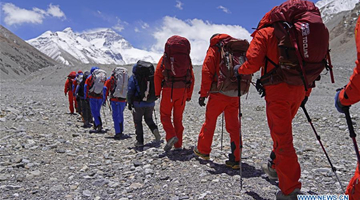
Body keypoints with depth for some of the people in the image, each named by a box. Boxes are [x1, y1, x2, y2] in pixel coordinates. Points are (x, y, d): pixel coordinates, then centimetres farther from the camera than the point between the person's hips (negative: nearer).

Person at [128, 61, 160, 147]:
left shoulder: (133, 78, -7)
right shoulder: (151, 77, 5)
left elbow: (130, 92, -8)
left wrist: (129, 104, -3)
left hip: (138, 104, -4)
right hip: (150, 103, 4)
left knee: (138, 121, 9)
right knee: (149, 119, 22)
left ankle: (140, 141, 8)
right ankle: (155, 130, -5)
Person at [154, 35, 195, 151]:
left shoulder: (165, 58, 6)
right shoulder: (187, 59, 14)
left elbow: (157, 75, -3)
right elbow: (192, 78, 11)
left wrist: (157, 92, 0)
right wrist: (189, 95, 15)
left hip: (168, 90, -3)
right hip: (182, 91, 3)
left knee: (165, 115, 11)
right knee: (178, 117, 12)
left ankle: (171, 136, -10)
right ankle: (178, 145, 14)